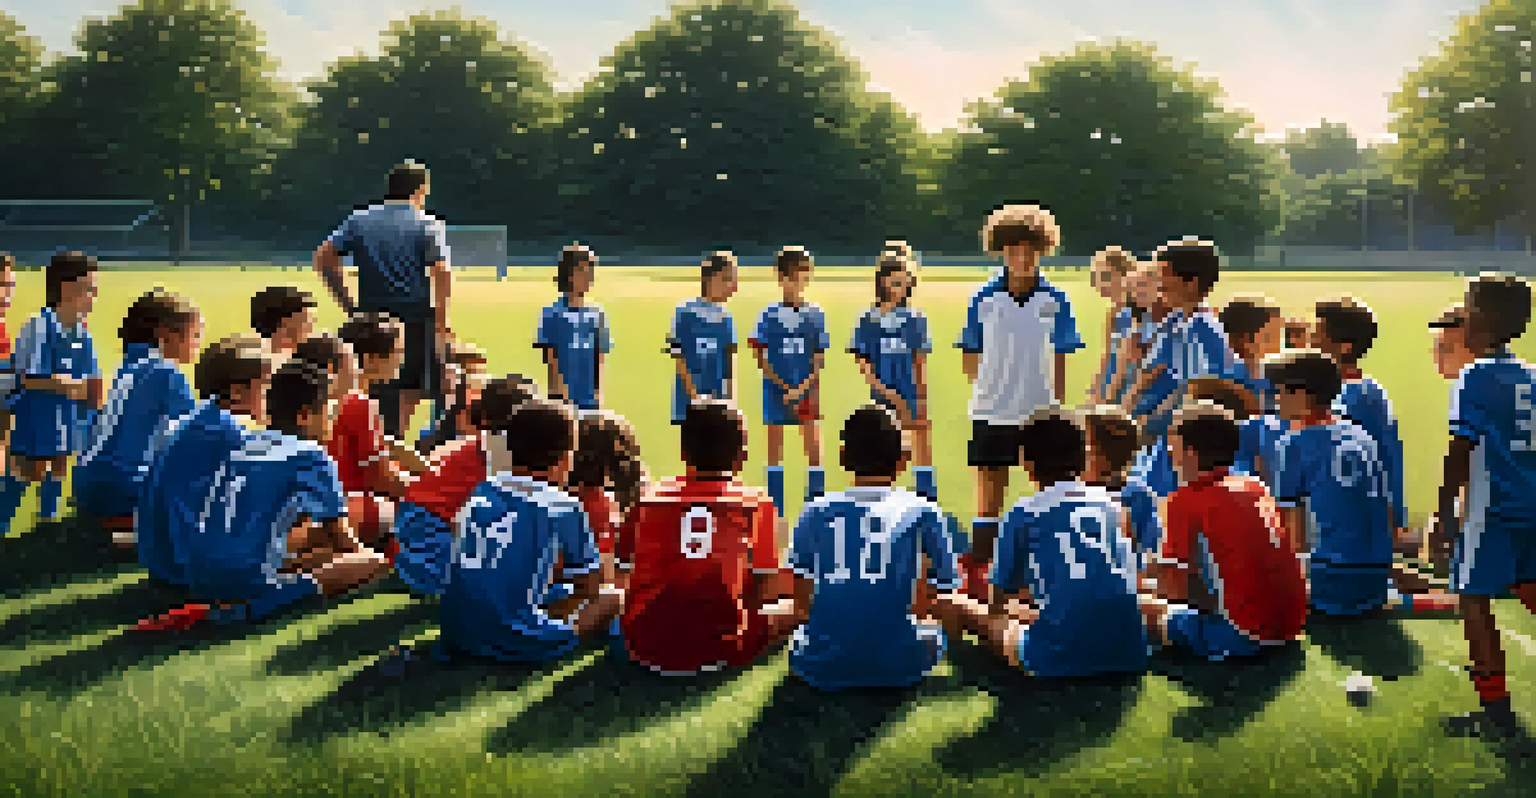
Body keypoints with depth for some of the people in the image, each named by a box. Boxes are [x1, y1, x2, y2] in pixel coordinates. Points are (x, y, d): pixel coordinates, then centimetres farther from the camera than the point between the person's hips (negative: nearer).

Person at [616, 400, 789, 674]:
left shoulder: (650, 498, 5)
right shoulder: (755, 502, -1)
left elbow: (623, 565, 13)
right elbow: (764, 591, -1)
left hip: (647, 645, 3)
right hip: (721, 648, -2)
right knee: (790, 611, 24)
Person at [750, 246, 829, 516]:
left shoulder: (815, 315, 1)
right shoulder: (769, 315, -1)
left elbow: (819, 360, 1)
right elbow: (761, 359, -2)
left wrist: (801, 389, -12)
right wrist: (786, 391, -8)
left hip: (807, 390, 0)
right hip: (776, 390, 0)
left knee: (814, 448, -5)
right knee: (775, 451, 4)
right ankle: (777, 510, 12)